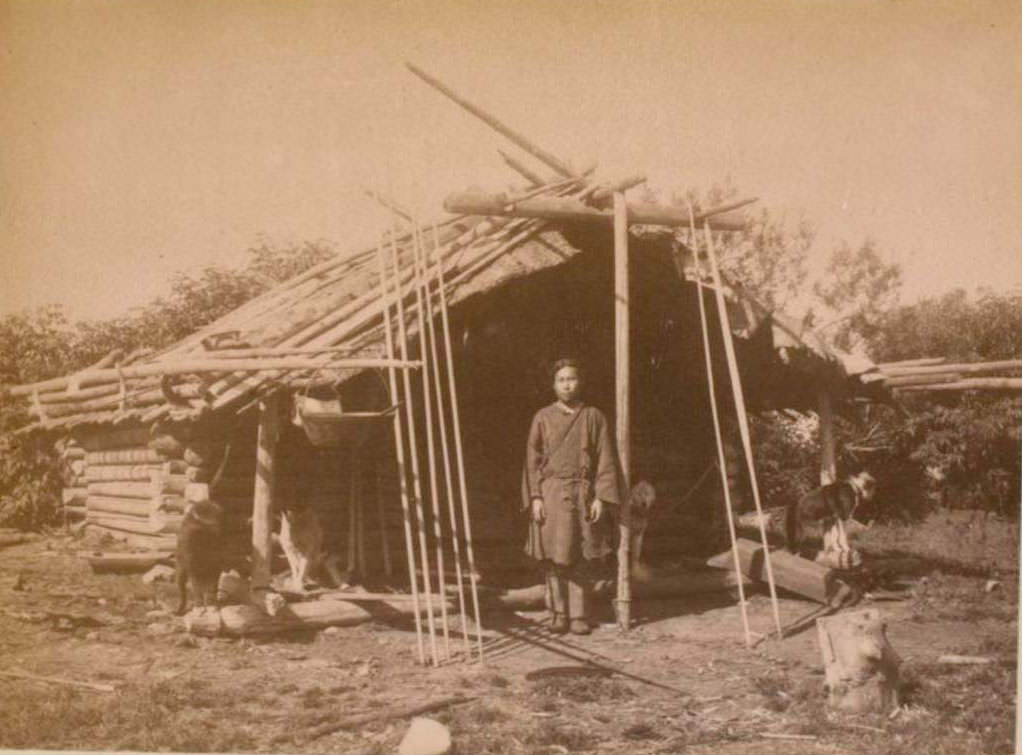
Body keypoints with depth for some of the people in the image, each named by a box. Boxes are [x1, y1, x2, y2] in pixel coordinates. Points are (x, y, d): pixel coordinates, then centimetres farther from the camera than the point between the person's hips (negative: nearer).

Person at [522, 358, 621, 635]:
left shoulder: (594, 417, 6)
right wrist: (535, 497, -5)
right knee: (554, 557, -1)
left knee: (581, 560, 0)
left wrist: (601, 497, -5)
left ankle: (579, 616, 8)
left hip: (583, 494, 0)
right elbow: (532, 460, 5)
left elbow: (605, 461, 4)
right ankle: (558, 614, 10)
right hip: (551, 494, 0)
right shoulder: (542, 418, 6)